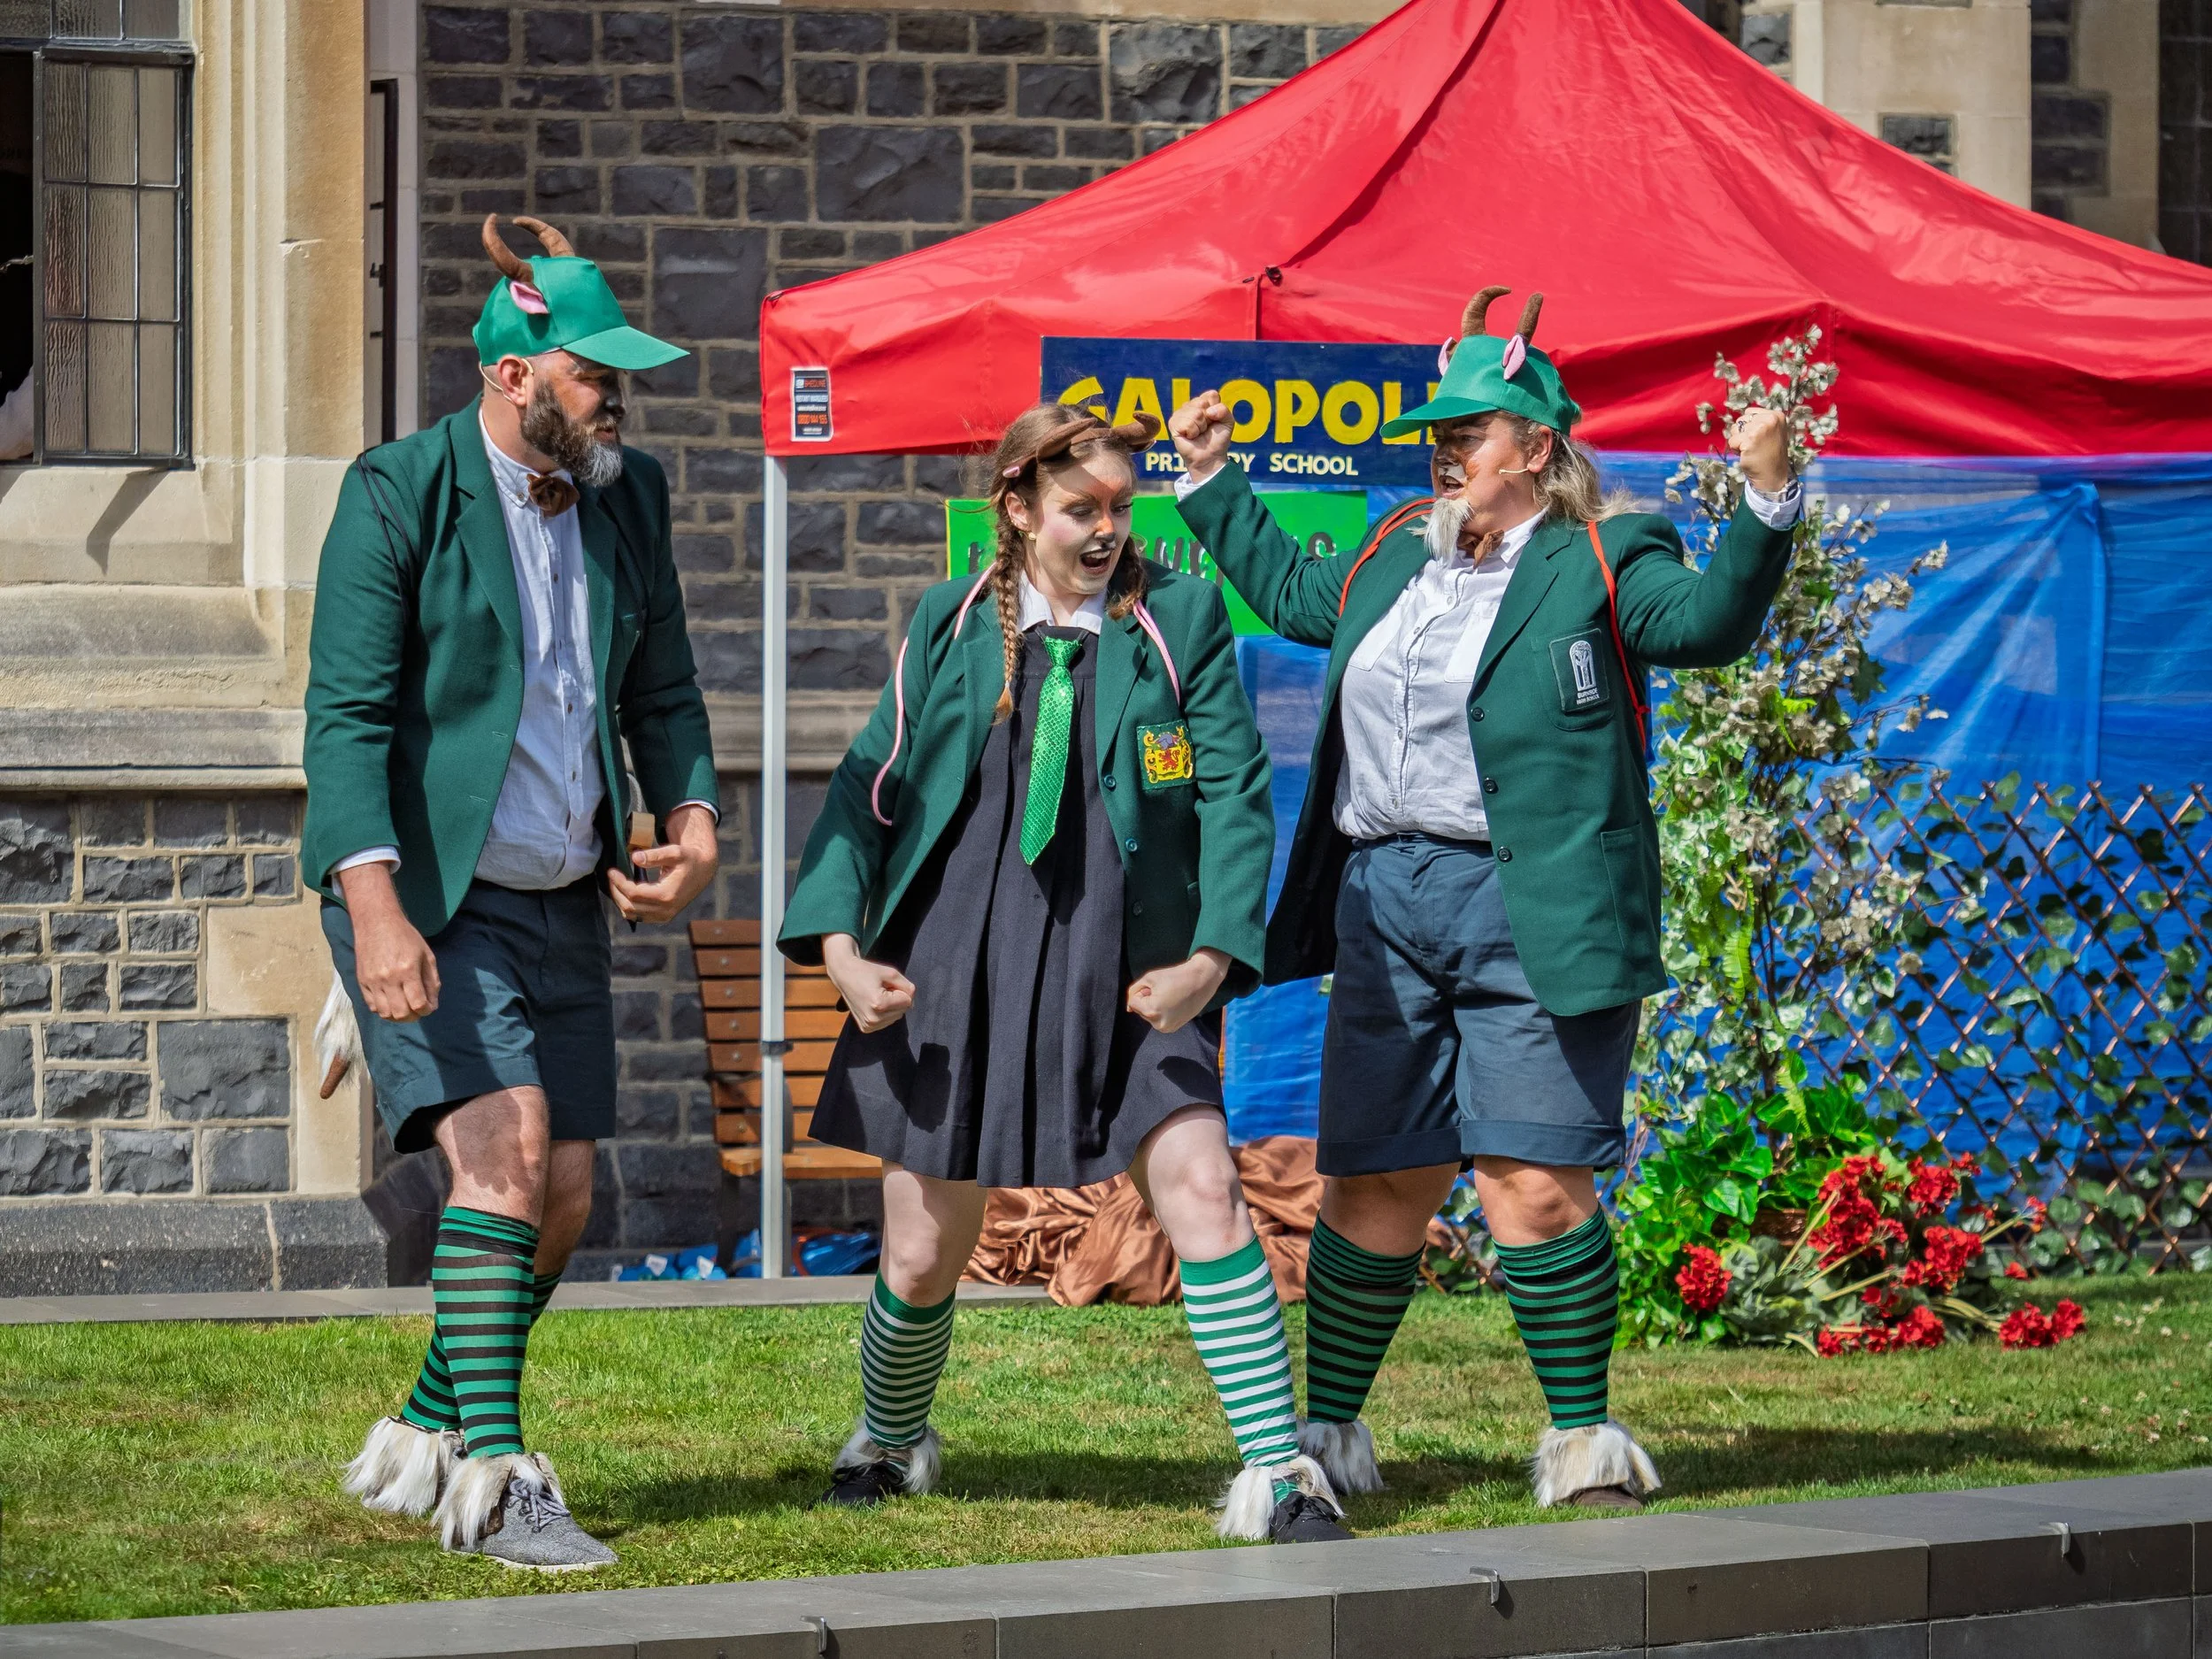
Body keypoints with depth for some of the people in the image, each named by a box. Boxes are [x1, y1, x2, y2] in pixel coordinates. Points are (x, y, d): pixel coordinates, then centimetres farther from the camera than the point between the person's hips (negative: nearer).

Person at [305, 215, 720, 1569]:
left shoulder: (628, 496, 6)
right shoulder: (398, 496, -13)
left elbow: (661, 690, 17)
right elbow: (347, 712, -18)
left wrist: (695, 824, -3)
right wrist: (376, 909, -29)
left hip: (563, 901, 7)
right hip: (426, 896, -7)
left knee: (563, 1199, 5)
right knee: (505, 1150, -20)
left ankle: (422, 1442, 23)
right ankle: (494, 1482, -17)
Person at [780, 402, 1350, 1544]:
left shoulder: (1179, 619, 1)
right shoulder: (950, 625, 5)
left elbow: (1235, 793, -2)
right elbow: (871, 785, 7)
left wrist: (1212, 954, -14)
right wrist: (839, 944, -5)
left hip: (1125, 978, -1)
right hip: (954, 977, 1)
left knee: (1202, 1192, -18)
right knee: (922, 1259, 9)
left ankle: (1277, 1473, -13)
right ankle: (888, 1441, 39)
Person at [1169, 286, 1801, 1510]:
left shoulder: (1596, 569, 0)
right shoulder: (1391, 564, 19)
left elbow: (1710, 620, -17)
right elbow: (1288, 591, 38)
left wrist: (1765, 496, -30)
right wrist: (1210, 483, 39)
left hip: (1534, 916, -5)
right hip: (1385, 902, 5)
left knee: (1536, 1185, -9)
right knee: (1375, 1189, 8)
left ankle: (1582, 1433, 5)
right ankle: (1326, 1428, 20)